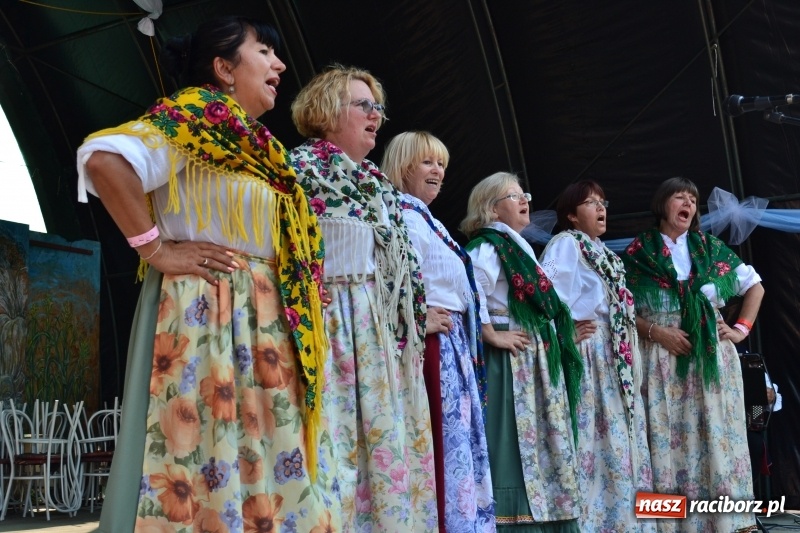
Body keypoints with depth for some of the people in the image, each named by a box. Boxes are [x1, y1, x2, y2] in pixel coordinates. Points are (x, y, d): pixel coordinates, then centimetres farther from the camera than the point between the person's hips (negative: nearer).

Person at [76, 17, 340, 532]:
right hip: (207, 315, -9)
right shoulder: (202, 111, -5)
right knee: (209, 461, -8)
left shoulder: (258, 147, 21)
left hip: (266, 325, 9)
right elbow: (104, 159, -21)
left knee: (271, 468, 7)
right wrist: (157, 249, -16)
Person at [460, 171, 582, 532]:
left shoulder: (520, 248, 21)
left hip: (537, 359, 10)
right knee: (515, 440, -9)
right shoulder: (487, 248, -10)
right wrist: (492, 336, -19)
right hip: (511, 358, -10)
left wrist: (557, 338, 17)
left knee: (543, 438, 10)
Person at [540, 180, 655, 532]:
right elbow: (545, 288, -20)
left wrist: (628, 344, 12)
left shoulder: (601, 251, 21)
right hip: (589, 350, -9)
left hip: (617, 354, 9)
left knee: (621, 433, 9)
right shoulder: (566, 242, -5)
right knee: (598, 434, -10)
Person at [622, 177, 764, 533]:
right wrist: (656, 332, -12)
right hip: (662, 361, -2)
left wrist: (742, 328, 7)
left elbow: (754, 285, 18)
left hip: (712, 357, 3)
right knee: (669, 440, -4)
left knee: (716, 435, 1)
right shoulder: (637, 252, 3)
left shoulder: (709, 247, 11)